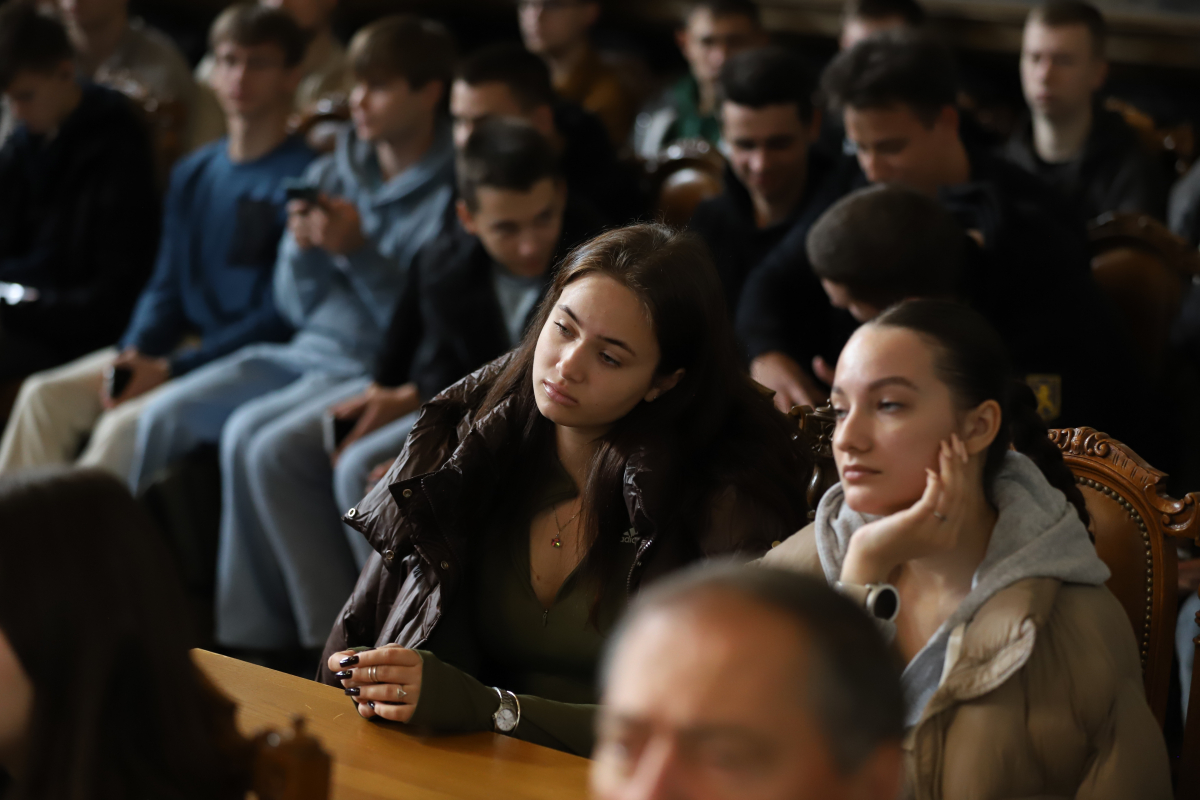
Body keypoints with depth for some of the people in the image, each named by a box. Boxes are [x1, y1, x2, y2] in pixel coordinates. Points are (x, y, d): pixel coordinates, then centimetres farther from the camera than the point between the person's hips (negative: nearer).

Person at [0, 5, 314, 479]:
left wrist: (169, 370, -16)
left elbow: (283, 318, -14)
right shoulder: (193, 175, 16)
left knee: (124, 428, -29)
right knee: (44, 395, -9)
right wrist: (133, 354, -5)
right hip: (188, 347, 8)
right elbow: (166, 289, 18)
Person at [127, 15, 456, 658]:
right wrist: (301, 249, -5)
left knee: (252, 432, -28)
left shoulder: (452, 191, -8)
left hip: (380, 369, -7)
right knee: (167, 415, -13)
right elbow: (296, 306, 15)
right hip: (306, 351, 7)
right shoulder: (333, 173, 13)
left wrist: (358, 250, -18)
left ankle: (254, 634, -18)